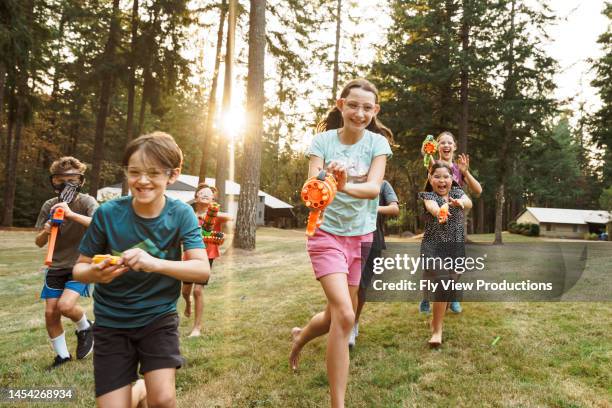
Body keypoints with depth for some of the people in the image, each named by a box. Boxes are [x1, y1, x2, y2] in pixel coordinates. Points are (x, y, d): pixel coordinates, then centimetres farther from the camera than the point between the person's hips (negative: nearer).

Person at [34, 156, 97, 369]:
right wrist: (45, 232, -18)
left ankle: (84, 328, 12)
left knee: (65, 306, -21)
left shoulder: (87, 202, -12)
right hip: (56, 267, 5)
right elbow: (39, 242, 5)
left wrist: (72, 214, -40)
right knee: (50, 313, 4)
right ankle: (62, 355, 24)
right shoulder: (48, 205, 0)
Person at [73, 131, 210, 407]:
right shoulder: (108, 213, -14)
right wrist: (95, 273, -28)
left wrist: (155, 263, -36)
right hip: (112, 322, 1)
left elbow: (203, 270, -20)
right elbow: (79, 267, -5)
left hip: (159, 316, 0)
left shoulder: (181, 214, -13)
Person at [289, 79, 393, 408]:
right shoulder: (323, 140, -6)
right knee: (345, 316, -17)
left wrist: (345, 185, -41)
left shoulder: (377, 142, -4)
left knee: (337, 315, 13)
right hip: (327, 234, -3)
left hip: (362, 237, 3)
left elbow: (374, 188, -20)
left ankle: (300, 336, 48)